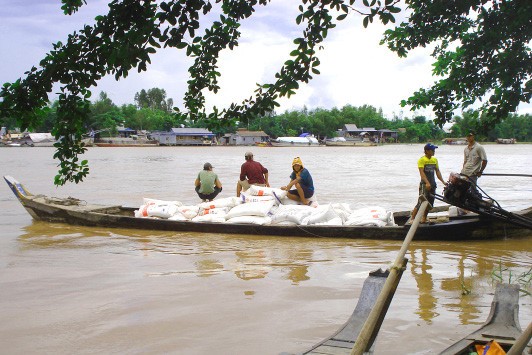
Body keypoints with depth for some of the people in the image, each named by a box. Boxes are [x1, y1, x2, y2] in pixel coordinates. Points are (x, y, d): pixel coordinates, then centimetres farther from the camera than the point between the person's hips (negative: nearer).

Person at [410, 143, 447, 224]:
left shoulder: (435, 160, 11)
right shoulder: (421, 160, -10)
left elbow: (437, 172, 13)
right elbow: (422, 172, -19)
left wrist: (443, 181, 2)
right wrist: (427, 183, -32)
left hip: (432, 184, 7)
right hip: (424, 184, -7)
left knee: (430, 203, 9)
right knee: (421, 202, -14)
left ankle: (424, 219, 21)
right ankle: (412, 218, -6)